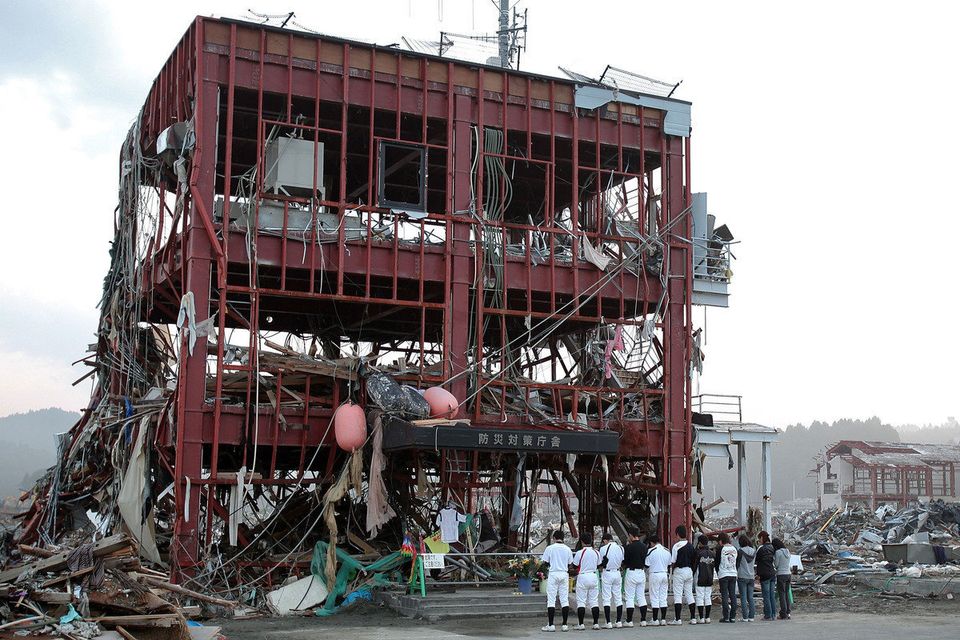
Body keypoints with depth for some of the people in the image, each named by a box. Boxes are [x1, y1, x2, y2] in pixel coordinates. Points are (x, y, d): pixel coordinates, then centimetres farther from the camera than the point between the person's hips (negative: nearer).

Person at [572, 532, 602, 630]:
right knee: (594, 601, 9)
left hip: (583, 577, -5)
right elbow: (598, 565, 13)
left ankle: (580, 624, -2)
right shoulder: (596, 552, 3)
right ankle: (596, 623, 8)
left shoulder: (580, 553, -12)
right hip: (593, 576, 5)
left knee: (581, 601, 0)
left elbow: (574, 566, -6)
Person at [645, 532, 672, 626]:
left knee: (654, 598, 0)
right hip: (664, 574, 5)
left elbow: (647, 565, -9)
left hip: (654, 574, -5)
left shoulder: (650, 551, -12)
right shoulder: (667, 551, 5)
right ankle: (663, 619, 9)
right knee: (663, 597, 9)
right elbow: (669, 564, 12)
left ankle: (655, 620, -1)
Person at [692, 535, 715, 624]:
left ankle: (701, 618, -5)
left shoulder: (699, 553, -11)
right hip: (709, 578, 6)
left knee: (700, 597, -2)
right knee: (708, 597, 9)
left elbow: (694, 565, -8)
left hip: (700, 579, -6)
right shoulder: (712, 553, 8)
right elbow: (713, 567, 14)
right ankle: (707, 617, 9)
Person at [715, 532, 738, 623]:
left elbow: (717, 562, 0)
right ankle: (732, 616, 6)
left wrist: (718, 573, 13)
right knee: (733, 595, 7)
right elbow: (737, 562, 13)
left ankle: (726, 617, -4)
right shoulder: (734, 549, 7)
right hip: (733, 574, 5)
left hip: (723, 575, -5)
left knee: (724, 596, -2)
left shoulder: (720, 549, -7)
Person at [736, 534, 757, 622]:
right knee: (750, 598, 9)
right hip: (751, 577, 5)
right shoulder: (754, 551, 3)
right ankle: (751, 617, 6)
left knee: (743, 598, -1)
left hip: (742, 577, -5)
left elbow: (737, 563, -7)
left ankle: (745, 617, -3)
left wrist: (736, 574, 3)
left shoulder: (741, 551, -11)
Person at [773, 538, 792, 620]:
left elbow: (776, 564, -10)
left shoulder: (778, 552, -12)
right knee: (787, 594, 12)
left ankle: (784, 614, -2)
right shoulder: (787, 551, 9)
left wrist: (773, 557, 4)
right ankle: (788, 613, 12)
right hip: (788, 574, 7)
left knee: (781, 594, -2)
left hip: (781, 574, -7)